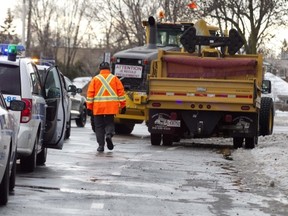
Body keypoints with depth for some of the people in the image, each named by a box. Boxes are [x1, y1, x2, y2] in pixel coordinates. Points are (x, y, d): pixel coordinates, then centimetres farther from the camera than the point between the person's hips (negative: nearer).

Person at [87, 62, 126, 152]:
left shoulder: (95, 79, 5)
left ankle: (101, 145, 2)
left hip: (98, 107, -1)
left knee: (99, 126, 7)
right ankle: (109, 134, -16)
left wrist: (89, 107, 3)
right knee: (109, 123, 14)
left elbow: (90, 94, 1)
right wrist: (123, 106, 6)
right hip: (111, 107, 1)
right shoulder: (115, 79, 6)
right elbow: (121, 92, 2)